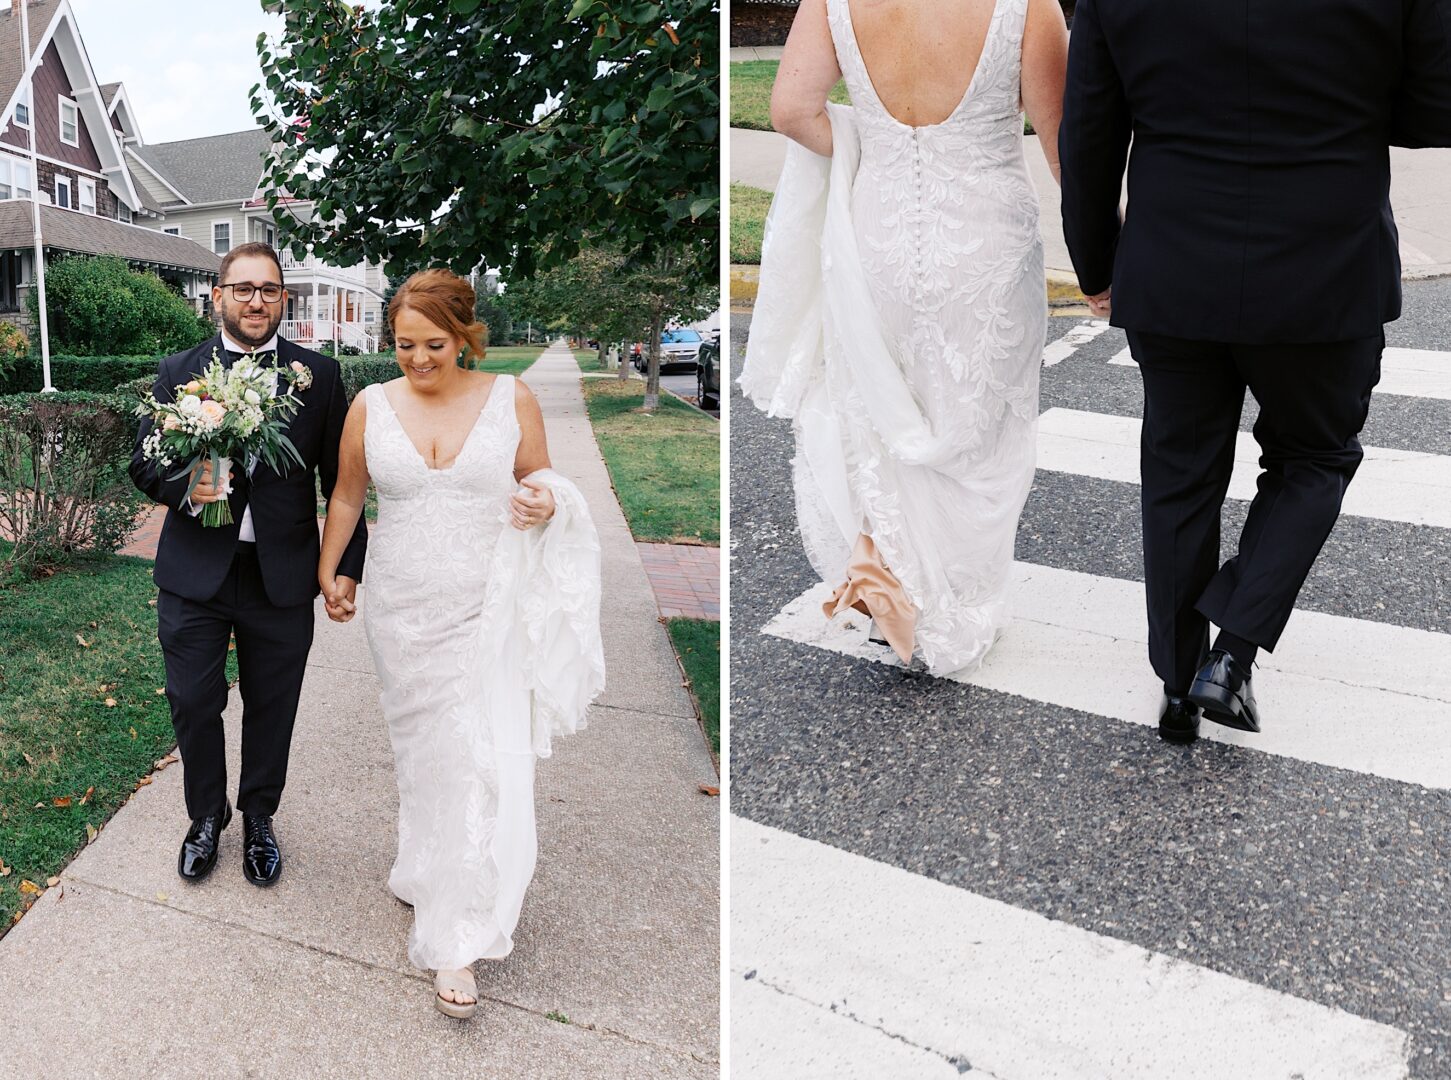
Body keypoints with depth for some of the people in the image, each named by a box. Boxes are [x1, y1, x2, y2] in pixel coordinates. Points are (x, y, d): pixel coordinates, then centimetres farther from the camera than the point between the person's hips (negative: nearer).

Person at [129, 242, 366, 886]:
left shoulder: (319, 376, -1)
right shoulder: (178, 372, 3)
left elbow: (342, 479, 0)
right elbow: (143, 461, 4)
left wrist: (349, 565, -3)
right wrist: (184, 488, -18)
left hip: (281, 579, -1)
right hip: (194, 573, 1)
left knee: (271, 709, 13)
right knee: (192, 705, 11)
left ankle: (258, 818, 36)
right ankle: (207, 817, 35)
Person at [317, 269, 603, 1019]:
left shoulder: (512, 399, -2)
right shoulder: (371, 406, 2)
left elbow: (544, 482, 7)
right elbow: (347, 495, 15)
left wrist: (546, 506, -15)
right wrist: (328, 572, 17)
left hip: (486, 612, -2)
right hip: (402, 612, 2)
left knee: (481, 765, -6)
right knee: (421, 753, 12)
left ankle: (456, 945, 3)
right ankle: (428, 874, 38)